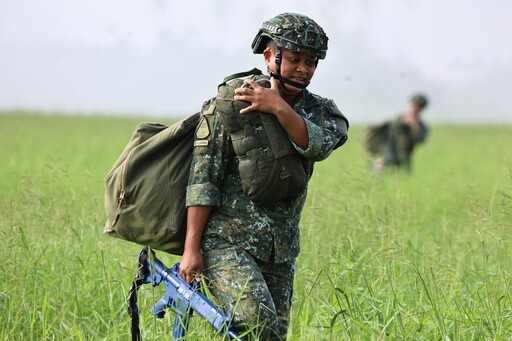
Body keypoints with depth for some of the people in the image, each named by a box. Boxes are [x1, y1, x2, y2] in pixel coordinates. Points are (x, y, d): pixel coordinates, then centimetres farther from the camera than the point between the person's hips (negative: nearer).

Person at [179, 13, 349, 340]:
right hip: (226, 242, -6)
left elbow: (318, 144, -16)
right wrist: (191, 248, -14)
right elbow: (202, 179, -9)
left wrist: (279, 108, -28)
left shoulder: (320, 111, 8)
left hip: (279, 250, 6)